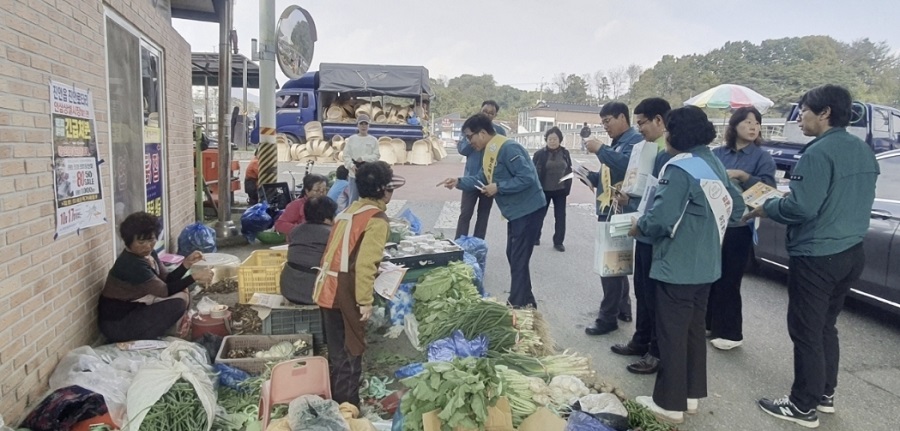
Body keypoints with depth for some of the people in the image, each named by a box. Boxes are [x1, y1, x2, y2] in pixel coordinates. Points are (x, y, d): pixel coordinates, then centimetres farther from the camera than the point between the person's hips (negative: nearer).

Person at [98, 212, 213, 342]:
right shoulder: (132, 264, -25)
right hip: (116, 324, -9)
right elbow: (165, 291, -23)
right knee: (178, 303, -20)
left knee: (182, 291, 2)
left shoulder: (149, 254, 3)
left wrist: (187, 263, -12)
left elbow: (166, 281, 2)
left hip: (133, 309, 9)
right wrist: (194, 276, -24)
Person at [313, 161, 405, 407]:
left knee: (337, 350, 20)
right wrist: (365, 300, -17)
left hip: (328, 287, 8)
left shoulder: (351, 209, 14)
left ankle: (336, 403, 34)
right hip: (346, 293, -8)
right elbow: (364, 264, -21)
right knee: (350, 352, 6)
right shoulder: (378, 220, -12)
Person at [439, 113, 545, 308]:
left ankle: (518, 306, 4)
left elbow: (527, 178, -27)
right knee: (513, 256, 17)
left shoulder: (508, 148, -22)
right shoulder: (490, 151, 10)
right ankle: (526, 302, 28)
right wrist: (458, 182, 5)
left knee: (519, 260, -5)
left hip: (527, 210, -11)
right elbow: (481, 179, 18)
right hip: (516, 211, 11)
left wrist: (498, 188, -24)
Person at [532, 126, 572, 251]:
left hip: (560, 190, 3)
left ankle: (558, 242, 15)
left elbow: (569, 171, 7)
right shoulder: (540, 153, -8)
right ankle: (535, 237, 28)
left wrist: (567, 187, -2)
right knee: (540, 214, 11)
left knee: (560, 216, 5)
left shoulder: (565, 153, 2)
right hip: (544, 190, -2)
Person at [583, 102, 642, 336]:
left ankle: (608, 317, 3)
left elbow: (625, 166, -31)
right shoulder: (615, 143, 18)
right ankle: (622, 308, 29)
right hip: (608, 210, 10)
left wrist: (600, 149, -23)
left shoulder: (635, 140, -12)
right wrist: (590, 176, 6)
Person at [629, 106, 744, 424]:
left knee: (672, 334, 1)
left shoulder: (680, 168, -19)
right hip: (706, 265, 9)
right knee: (694, 329, 17)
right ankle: (690, 394, 28)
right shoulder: (715, 164, 9)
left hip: (677, 267, -9)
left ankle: (670, 403, 11)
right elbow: (736, 207, 15)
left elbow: (661, 218, -26)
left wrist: (639, 226, -7)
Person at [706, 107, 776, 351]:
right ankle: (710, 324, 27)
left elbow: (768, 188, -13)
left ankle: (730, 332, 17)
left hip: (739, 227, -3)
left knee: (729, 280, 2)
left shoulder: (762, 157, -2)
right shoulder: (717, 154, 8)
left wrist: (741, 175, -22)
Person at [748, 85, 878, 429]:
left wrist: (766, 207, -7)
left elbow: (801, 207, -24)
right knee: (825, 326, 21)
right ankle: (825, 394, 32)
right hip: (851, 252, 9)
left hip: (816, 257, -9)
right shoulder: (863, 151, 11)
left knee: (806, 332, 2)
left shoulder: (819, 152, -19)